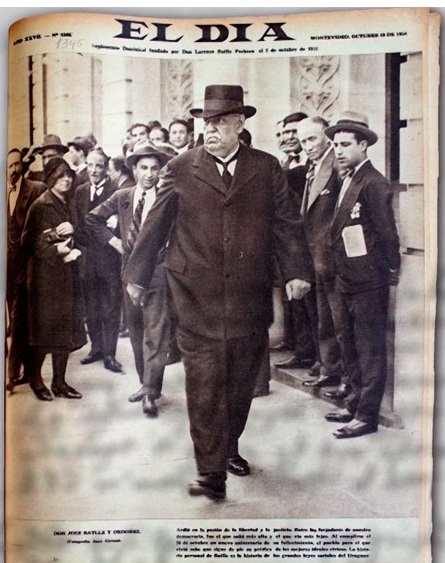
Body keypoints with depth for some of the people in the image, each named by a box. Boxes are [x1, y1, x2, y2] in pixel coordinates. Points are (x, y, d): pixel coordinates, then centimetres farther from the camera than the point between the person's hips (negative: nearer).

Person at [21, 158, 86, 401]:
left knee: (65, 327, 7)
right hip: (45, 275, -6)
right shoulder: (40, 205, -8)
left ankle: (59, 381, 16)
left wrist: (73, 231, -7)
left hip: (67, 274, 6)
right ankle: (35, 378, 20)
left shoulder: (68, 204, 11)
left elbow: (78, 238, 15)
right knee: (44, 327, 1)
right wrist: (56, 249, -20)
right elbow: (29, 242, -11)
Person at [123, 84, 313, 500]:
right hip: (196, 297, -2)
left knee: (241, 380, 12)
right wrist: (136, 275, 9)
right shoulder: (179, 170, 4)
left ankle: (229, 447, 34)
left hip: (250, 296, 2)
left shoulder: (267, 169, 8)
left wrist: (297, 271, -4)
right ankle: (211, 472, 2)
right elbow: (155, 226, 8)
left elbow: (286, 223, 7)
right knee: (204, 383, -5)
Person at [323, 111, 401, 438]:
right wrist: (338, 271, 11)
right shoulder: (348, 180, 12)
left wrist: (391, 273, -10)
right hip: (347, 280, 9)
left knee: (370, 350, 2)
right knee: (350, 347, 18)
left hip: (368, 283, -9)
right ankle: (355, 404, 31)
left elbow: (387, 233, -16)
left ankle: (367, 416, 12)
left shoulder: (373, 183, -16)